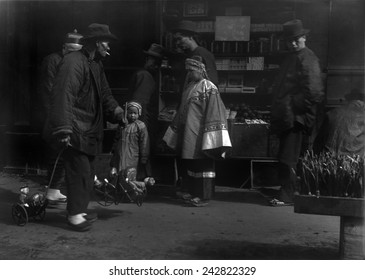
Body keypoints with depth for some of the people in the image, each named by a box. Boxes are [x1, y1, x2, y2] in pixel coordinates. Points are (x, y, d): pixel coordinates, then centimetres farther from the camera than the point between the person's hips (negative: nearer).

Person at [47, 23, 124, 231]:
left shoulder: (96, 65, 15)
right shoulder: (73, 62, -16)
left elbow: (104, 93, 16)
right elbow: (64, 96, -24)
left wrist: (116, 109, -5)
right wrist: (63, 129, -30)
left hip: (91, 129, 10)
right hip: (76, 130, -10)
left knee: (88, 172, 14)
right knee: (80, 171, -7)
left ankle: (81, 210, 26)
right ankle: (75, 214, 6)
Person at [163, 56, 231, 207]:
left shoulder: (209, 88, -8)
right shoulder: (189, 87, 15)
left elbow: (214, 113, -15)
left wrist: (212, 137, -21)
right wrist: (175, 132, 22)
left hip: (199, 135, -7)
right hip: (187, 135, 8)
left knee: (202, 164, -2)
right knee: (189, 164, 12)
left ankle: (203, 196, 6)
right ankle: (191, 192, 23)